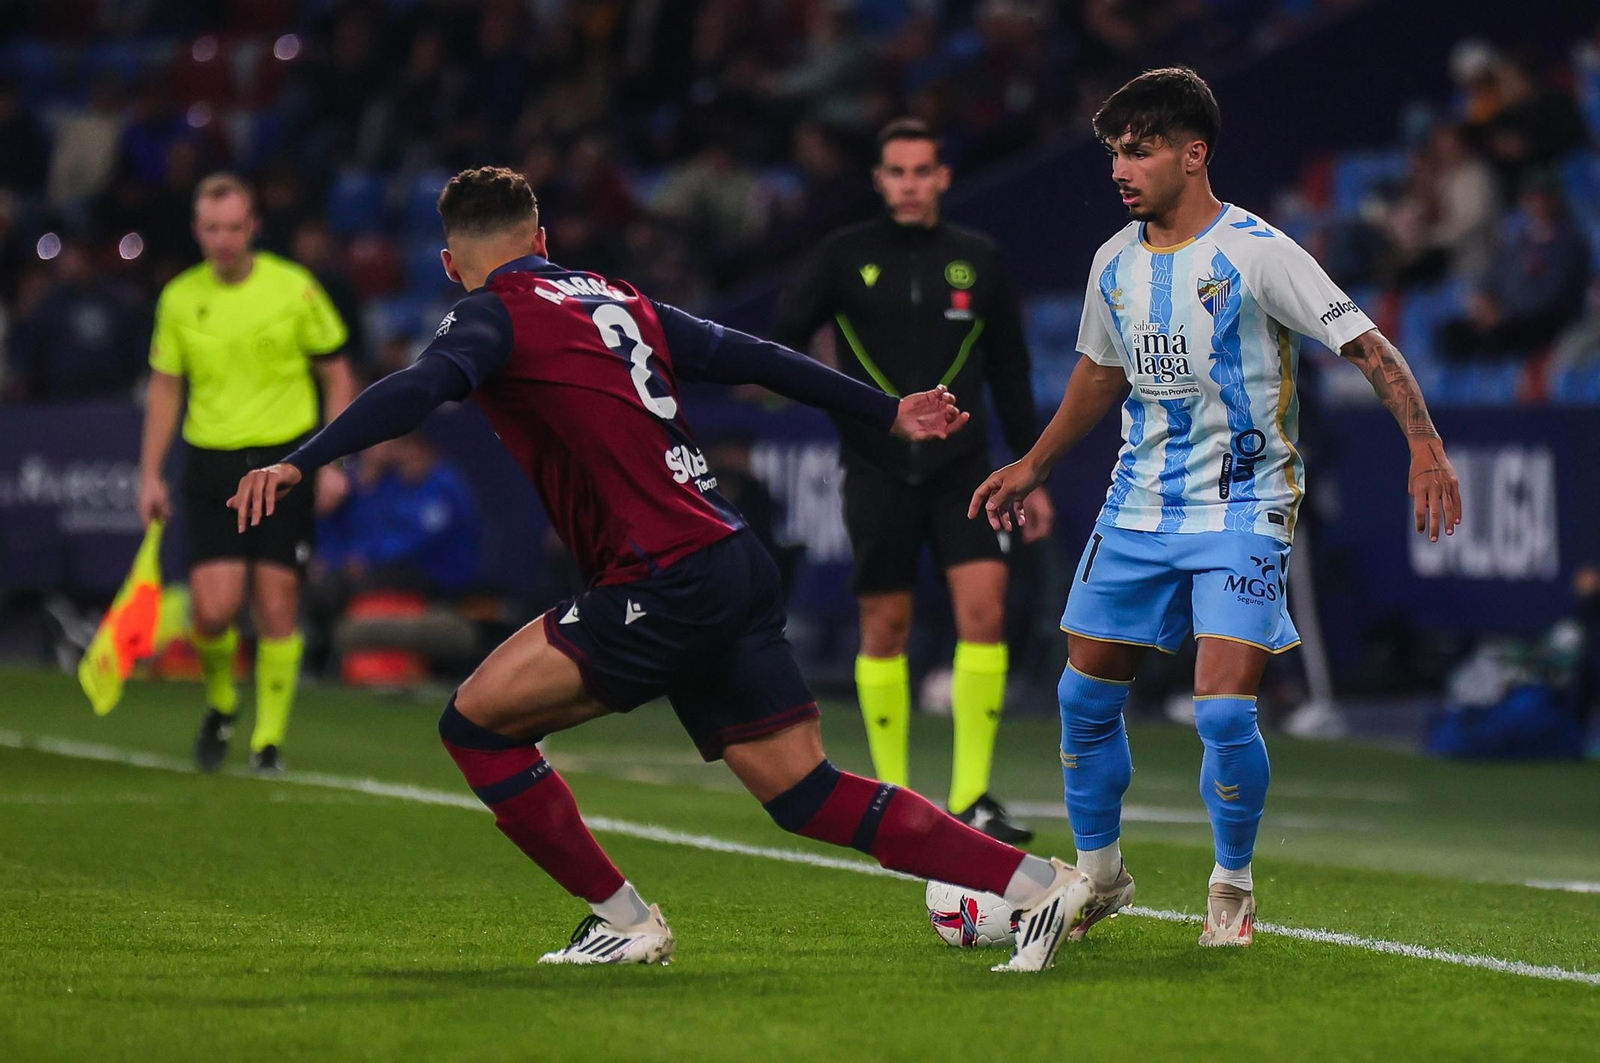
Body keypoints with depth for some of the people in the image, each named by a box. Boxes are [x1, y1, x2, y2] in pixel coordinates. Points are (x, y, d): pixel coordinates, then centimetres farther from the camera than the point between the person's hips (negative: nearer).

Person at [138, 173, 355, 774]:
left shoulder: (295, 289, -3)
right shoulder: (180, 298, 4)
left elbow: (337, 377, 5)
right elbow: (165, 389, 13)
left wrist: (331, 461, -3)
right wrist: (150, 474, 7)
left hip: (285, 460, -1)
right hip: (212, 464, 1)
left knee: (277, 606, -5)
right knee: (214, 609, -10)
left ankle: (269, 738, 8)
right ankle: (220, 703, 20)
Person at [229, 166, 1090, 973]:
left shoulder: (496, 313, -1)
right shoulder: (617, 300, 21)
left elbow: (419, 389, -21)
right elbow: (752, 357, 27)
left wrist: (299, 463, -29)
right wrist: (887, 412, 36)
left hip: (667, 584, -8)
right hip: (737, 565, 8)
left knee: (478, 720, 0)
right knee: (806, 794, 10)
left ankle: (625, 922, 4)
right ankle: (1042, 884, 5)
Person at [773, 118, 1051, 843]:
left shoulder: (978, 261, 9)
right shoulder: (846, 258, 3)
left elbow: (1009, 373, 15)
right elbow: (780, 340, 1)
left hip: (962, 467, 1)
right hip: (877, 470, -1)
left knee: (984, 611, -12)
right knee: (885, 627, 1)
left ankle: (971, 800, -9)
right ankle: (892, 797, 14)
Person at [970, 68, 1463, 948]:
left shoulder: (1255, 252, -14)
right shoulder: (1115, 262, 5)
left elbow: (1367, 348, -15)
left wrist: (1424, 446, -28)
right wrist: (1032, 468, 26)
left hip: (1241, 510, -6)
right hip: (1140, 504, 6)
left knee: (1224, 711, -15)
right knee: (1085, 694, 7)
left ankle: (1232, 886, 8)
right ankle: (1098, 874, 28)